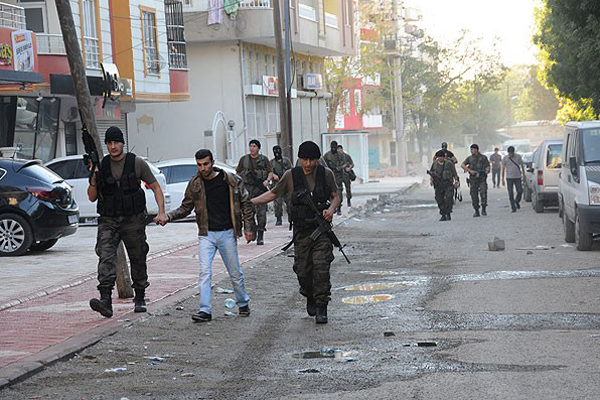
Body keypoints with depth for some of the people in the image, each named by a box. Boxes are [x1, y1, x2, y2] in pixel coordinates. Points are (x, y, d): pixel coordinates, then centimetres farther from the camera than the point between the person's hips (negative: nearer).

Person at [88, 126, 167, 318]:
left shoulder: (137, 163, -2)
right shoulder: (101, 165, 4)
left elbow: (155, 187, 4)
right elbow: (92, 197, 9)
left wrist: (161, 212, -7)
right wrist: (93, 178, -9)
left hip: (133, 220, -1)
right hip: (108, 221, 1)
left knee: (138, 259, 8)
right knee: (106, 256, -18)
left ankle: (140, 299, 27)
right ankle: (105, 300, -30)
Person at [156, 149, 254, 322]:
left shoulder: (231, 181, -4)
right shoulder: (194, 184, 1)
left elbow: (246, 203, 4)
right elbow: (185, 208, 9)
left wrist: (248, 228, 0)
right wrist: (168, 217, -7)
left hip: (227, 233, -1)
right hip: (206, 234, 1)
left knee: (235, 272, 9)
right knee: (205, 272, -12)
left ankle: (243, 304, 29)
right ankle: (205, 311, -13)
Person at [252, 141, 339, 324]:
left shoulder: (326, 174, 2)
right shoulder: (291, 176, 2)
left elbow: (335, 196, 12)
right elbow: (273, 194, 12)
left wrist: (331, 209, -9)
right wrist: (249, 202, 5)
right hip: (301, 231, 1)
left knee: (321, 267, -12)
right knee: (302, 269, 3)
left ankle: (321, 308, -7)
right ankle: (310, 297, 30)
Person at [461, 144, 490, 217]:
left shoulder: (483, 157, 6)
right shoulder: (469, 158, 10)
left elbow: (487, 166, 5)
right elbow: (462, 165, 0)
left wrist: (487, 170, -18)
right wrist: (470, 170, -12)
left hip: (482, 179, -2)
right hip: (473, 179, 2)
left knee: (483, 193, -17)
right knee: (474, 195, 1)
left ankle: (483, 209, -5)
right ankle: (476, 211, 10)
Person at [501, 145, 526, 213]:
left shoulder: (518, 157, 1)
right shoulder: (505, 158, -2)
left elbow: (522, 166, 10)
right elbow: (503, 169, 3)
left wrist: (523, 175, 6)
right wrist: (503, 179, 1)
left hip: (517, 177, 1)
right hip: (509, 178, -1)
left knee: (520, 191, -2)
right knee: (511, 194, -2)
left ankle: (517, 202, 27)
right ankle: (513, 208, 5)